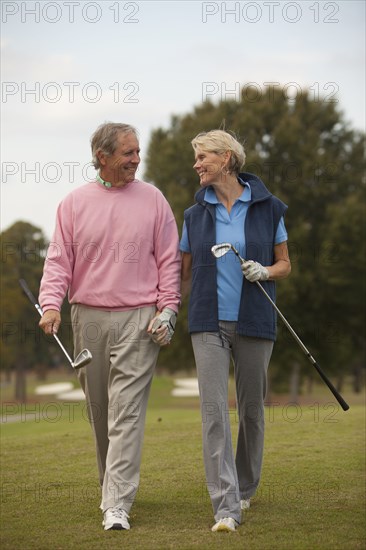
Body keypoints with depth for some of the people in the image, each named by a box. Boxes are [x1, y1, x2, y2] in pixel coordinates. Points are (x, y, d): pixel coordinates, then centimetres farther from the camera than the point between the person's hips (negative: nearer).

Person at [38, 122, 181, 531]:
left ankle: (117, 505, -12)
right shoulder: (74, 203, 6)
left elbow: (169, 260, 5)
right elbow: (59, 259, 3)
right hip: (88, 317, 2)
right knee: (99, 412, 12)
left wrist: (167, 312, -3)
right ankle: (110, 485, 30)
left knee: (127, 413, -10)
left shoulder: (153, 199, 4)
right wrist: (51, 304, -13)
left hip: (139, 319, -2)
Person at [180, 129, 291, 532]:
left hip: (253, 321, -1)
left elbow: (284, 265, 9)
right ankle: (226, 507, -12)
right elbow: (185, 273, 15)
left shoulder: (267, 208, 1)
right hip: (209, 323, 1)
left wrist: (265, 272, -11)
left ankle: (245, 488, 31)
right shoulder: (195, 214, 7)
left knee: (251, 407, 9)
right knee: (214, 409, -11)